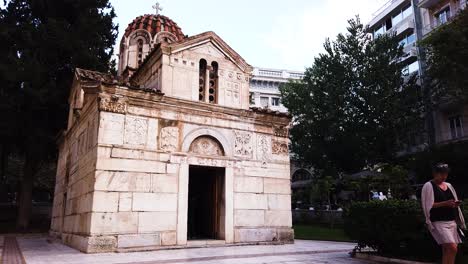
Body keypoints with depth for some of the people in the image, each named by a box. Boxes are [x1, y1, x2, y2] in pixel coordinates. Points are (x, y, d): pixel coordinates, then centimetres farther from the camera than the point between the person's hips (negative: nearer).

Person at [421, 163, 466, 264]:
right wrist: (444, 203, -20)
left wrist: (455, 204, -1)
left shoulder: (448, 185, 16)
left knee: (447, 250, 8)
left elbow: (453, 204, 22)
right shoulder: (429, 186, -5)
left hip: (452, 222, 7)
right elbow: (428, 205, -11)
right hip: (438, 222, -7)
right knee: (452, 248, -19)